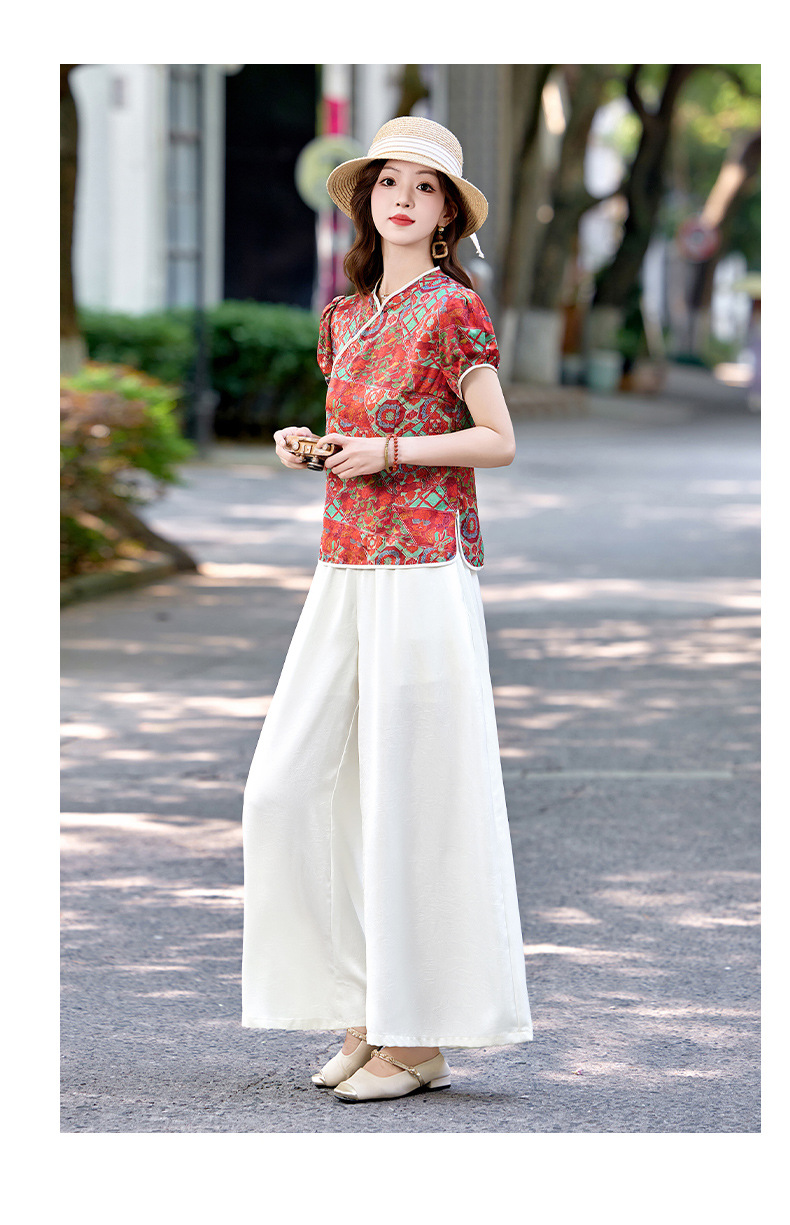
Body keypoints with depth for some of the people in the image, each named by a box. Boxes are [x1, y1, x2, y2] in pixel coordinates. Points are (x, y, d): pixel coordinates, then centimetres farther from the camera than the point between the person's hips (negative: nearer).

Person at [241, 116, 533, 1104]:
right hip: (345, 568, 7)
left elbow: (497, 439, -7)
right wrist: (307, 444, 6)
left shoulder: (452, 308, -5)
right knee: (291, 787, 3)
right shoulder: (344, 315, 15)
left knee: (410, 794, -5)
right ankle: (366, 1014, 13)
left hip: (424, 569, -7)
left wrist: (387, 451, -14)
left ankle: (419, 1040, 2)